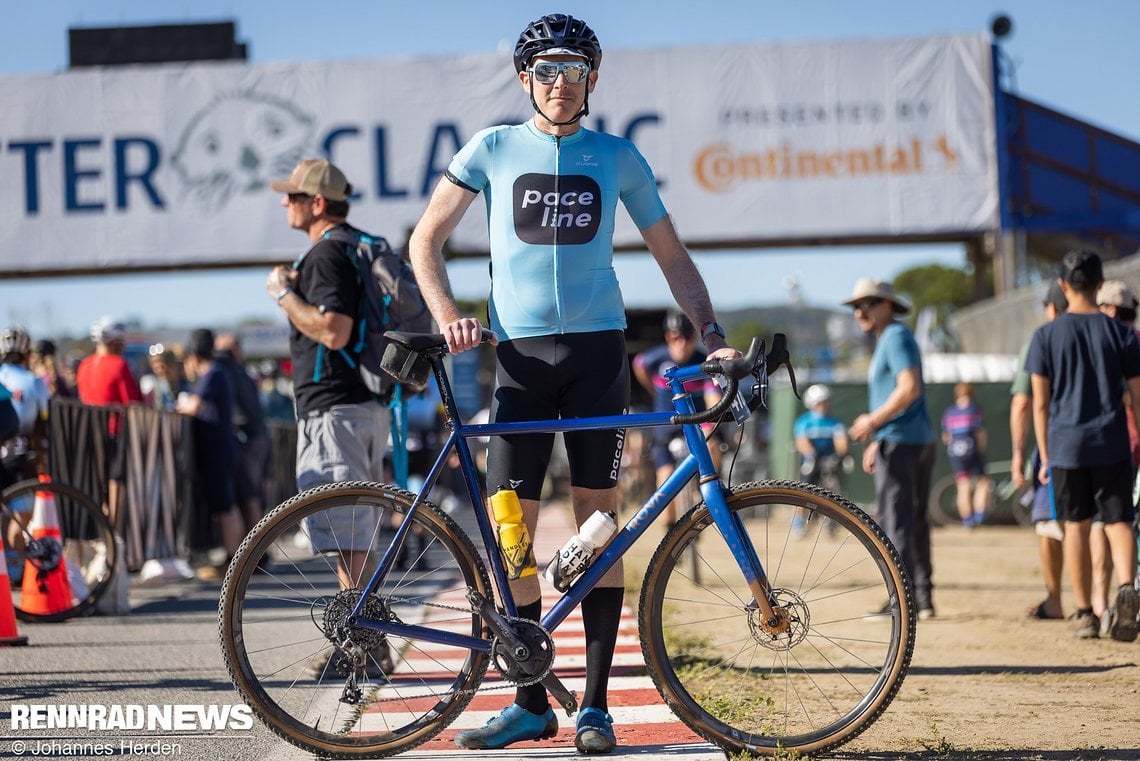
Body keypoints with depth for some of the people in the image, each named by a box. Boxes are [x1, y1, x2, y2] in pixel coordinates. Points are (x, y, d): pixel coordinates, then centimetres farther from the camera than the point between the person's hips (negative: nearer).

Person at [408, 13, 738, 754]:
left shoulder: (617, 157, 9)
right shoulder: (494, 149, 7)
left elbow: (671, 255, 14)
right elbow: (427, 238, 10)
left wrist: (713, 334, 1)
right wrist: (447, 316, -5)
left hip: (597, 348, 0)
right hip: (521, 351, 0)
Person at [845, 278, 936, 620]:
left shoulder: (896, 337, -10)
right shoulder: (887, 339, 21)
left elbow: (910, 389, -22)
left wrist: (872, 421, -16)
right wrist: (876, 440, 22)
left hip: (900, 443, -11)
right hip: (920, 441, 11)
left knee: (896, 522, -11)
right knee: (916, 523, 12)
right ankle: (923, 599, 16)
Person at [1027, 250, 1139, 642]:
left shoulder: (1046, 335, 0)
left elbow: (1040, 402, 1)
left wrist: (1045, 456, 8)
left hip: (1066, 445, 0)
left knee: (1076, 528, 10)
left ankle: (1085, 614, 12)